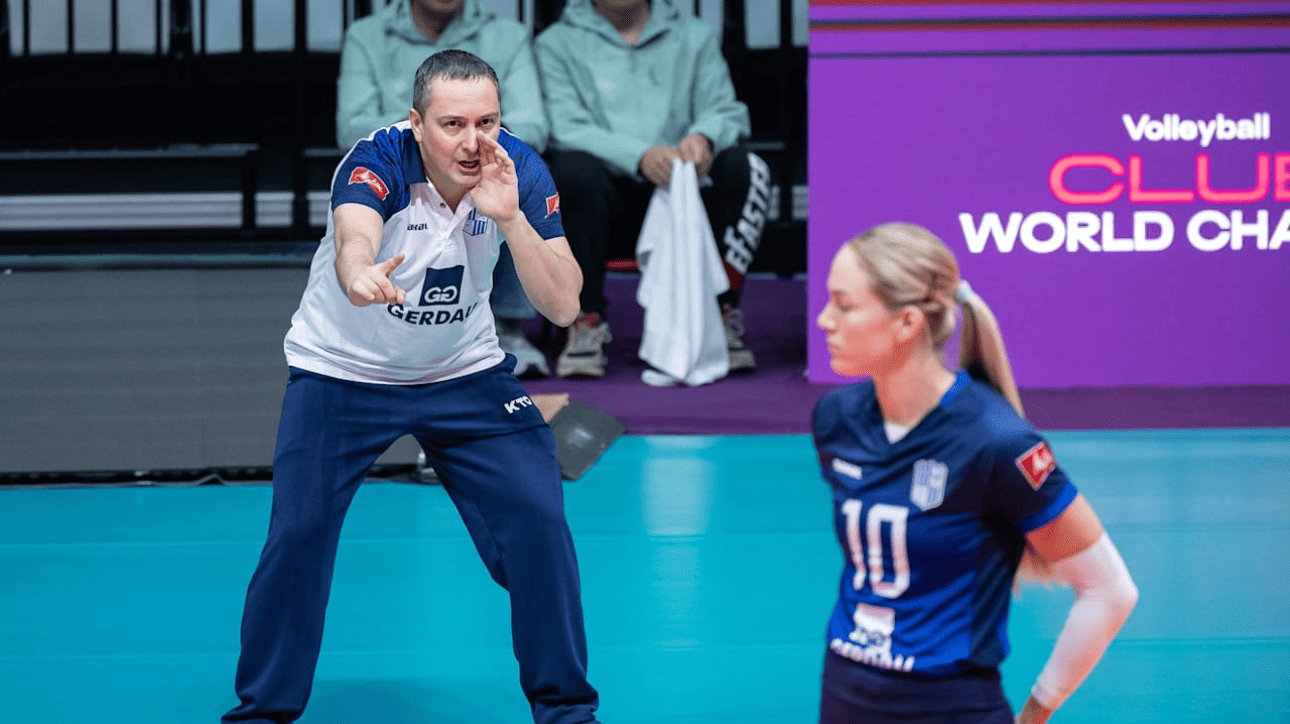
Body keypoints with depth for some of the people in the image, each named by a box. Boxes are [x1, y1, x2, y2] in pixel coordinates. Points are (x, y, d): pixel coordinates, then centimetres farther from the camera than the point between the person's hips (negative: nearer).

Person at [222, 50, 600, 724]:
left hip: (466, 373, 3)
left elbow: (563, 306, -21)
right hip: (342, 370, -3)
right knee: (299, 531, -13)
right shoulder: (377, 162, -28)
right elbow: (355, 236, -50)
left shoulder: (520, 171, -17)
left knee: (537, 518, -9)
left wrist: (508, 216, -34)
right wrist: (359, 274, -74)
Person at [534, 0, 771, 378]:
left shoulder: (693, 36, 17)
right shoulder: (557, 44, 6)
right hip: (607, 197, -2)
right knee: (573, 169, -35)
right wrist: (640, 156, -28)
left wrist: (704, 138, -22)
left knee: (745, 168, -26)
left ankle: (722, 312, -21)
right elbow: (566, 128, -10)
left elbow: (725, 111, 5)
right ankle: (587, 321, -24)